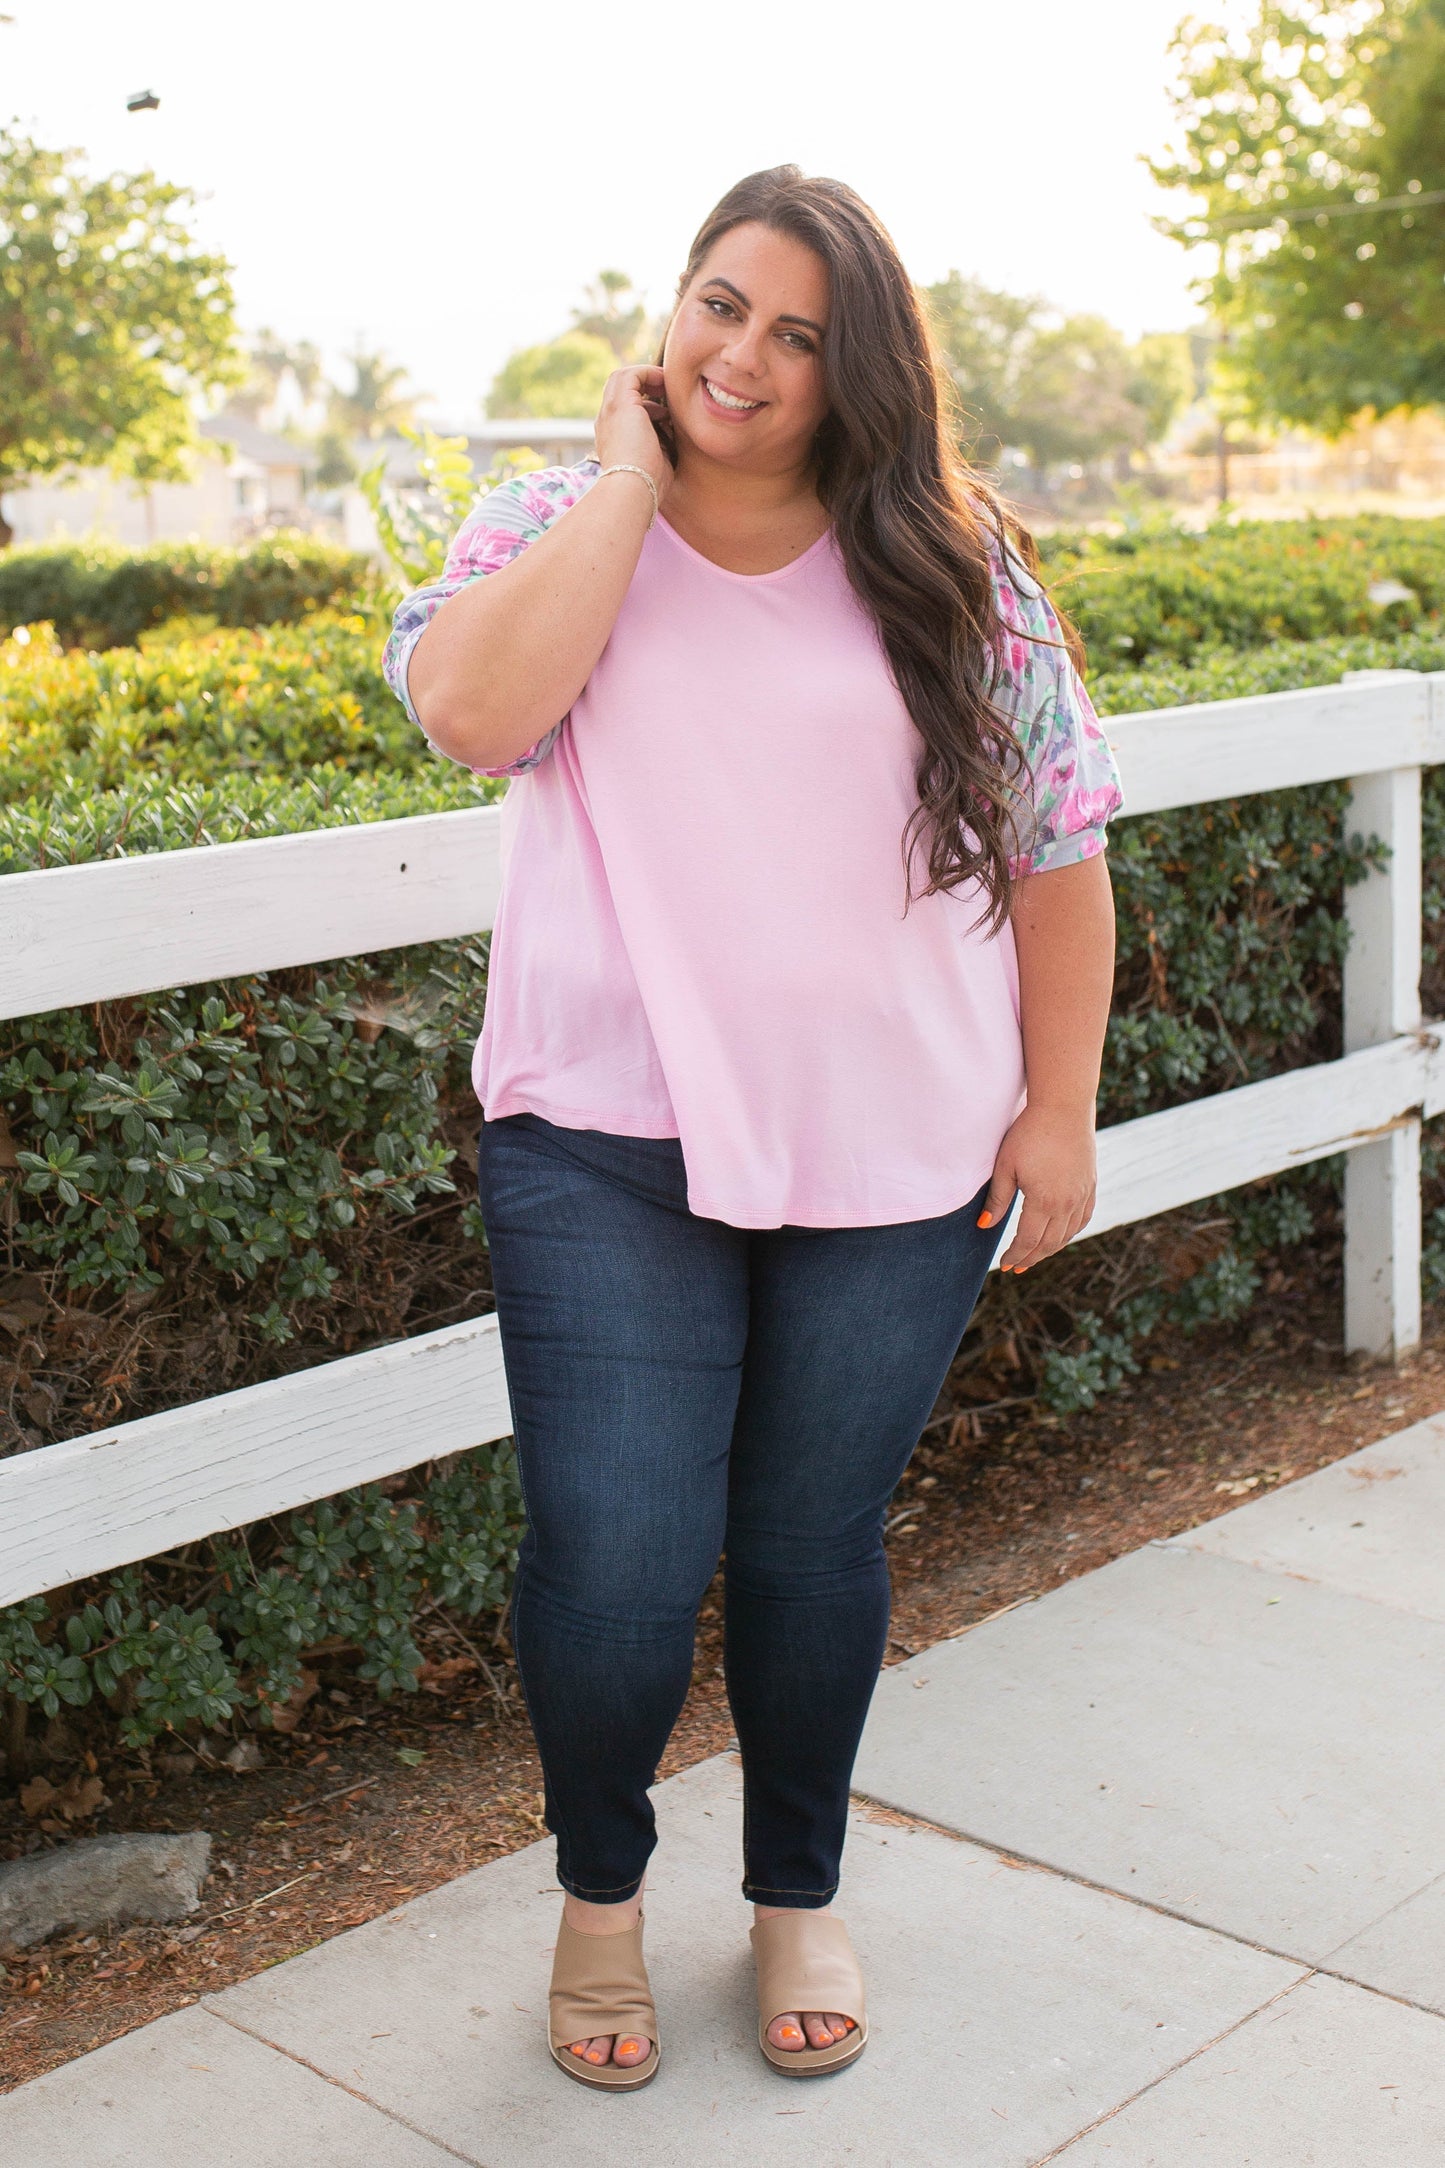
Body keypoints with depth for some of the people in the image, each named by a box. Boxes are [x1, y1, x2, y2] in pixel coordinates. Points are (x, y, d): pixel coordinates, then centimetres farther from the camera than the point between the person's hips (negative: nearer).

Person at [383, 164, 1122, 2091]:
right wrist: (631, 471, -11)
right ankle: (600, 1889, 26)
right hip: (609, 1153, -1)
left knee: (814, 1555, 11)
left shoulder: (947, 570, 4)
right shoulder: (554, 524, 4)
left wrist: (1059, 1109, 3)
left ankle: (799, 1897, 38)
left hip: (894, 1157, 1)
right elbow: (473, 710, -18)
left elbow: (1058, 840, 7)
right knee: (615, 1563, -6)